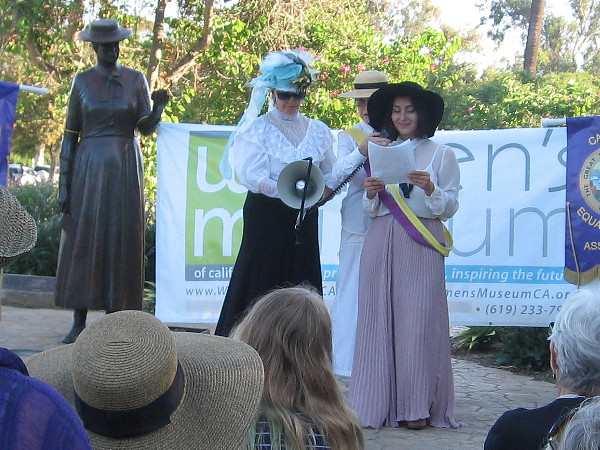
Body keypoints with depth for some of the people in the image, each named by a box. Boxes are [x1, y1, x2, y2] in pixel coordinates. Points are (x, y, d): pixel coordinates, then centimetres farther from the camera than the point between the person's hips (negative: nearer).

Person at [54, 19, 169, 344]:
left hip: (126, 166, 1)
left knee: (122, 238, 0)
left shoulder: (135, 80, 6)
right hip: (89, 167, 0)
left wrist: (159, 107, -21)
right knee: (83, 238, -2)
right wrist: (64, 183, 0)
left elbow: (146, 127, 0)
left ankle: (115, 316, 6)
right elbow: (70, 134, 5)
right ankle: (79, 322, 1)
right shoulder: (82, 81, 5)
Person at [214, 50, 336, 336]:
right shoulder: (257, 129, 1)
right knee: (261, 285, -5)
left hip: (304, 218, 4)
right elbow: (253, 177, -11)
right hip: (266, 214, -4)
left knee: (303, 283, 3)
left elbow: (331, 174, 12)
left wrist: (322, 192, -11)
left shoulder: (318, 130, 13)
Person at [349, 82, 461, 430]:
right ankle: (379, 404, 3)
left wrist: (430, 189, -16)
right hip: (381, 242, 3)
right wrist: (371, 194, -3)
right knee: (379, 319, -1)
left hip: (422, 246, -3)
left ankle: (417, 406, -3)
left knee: (419, 320, -8)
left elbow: (451, 207, 2)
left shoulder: (441, 155, 7)